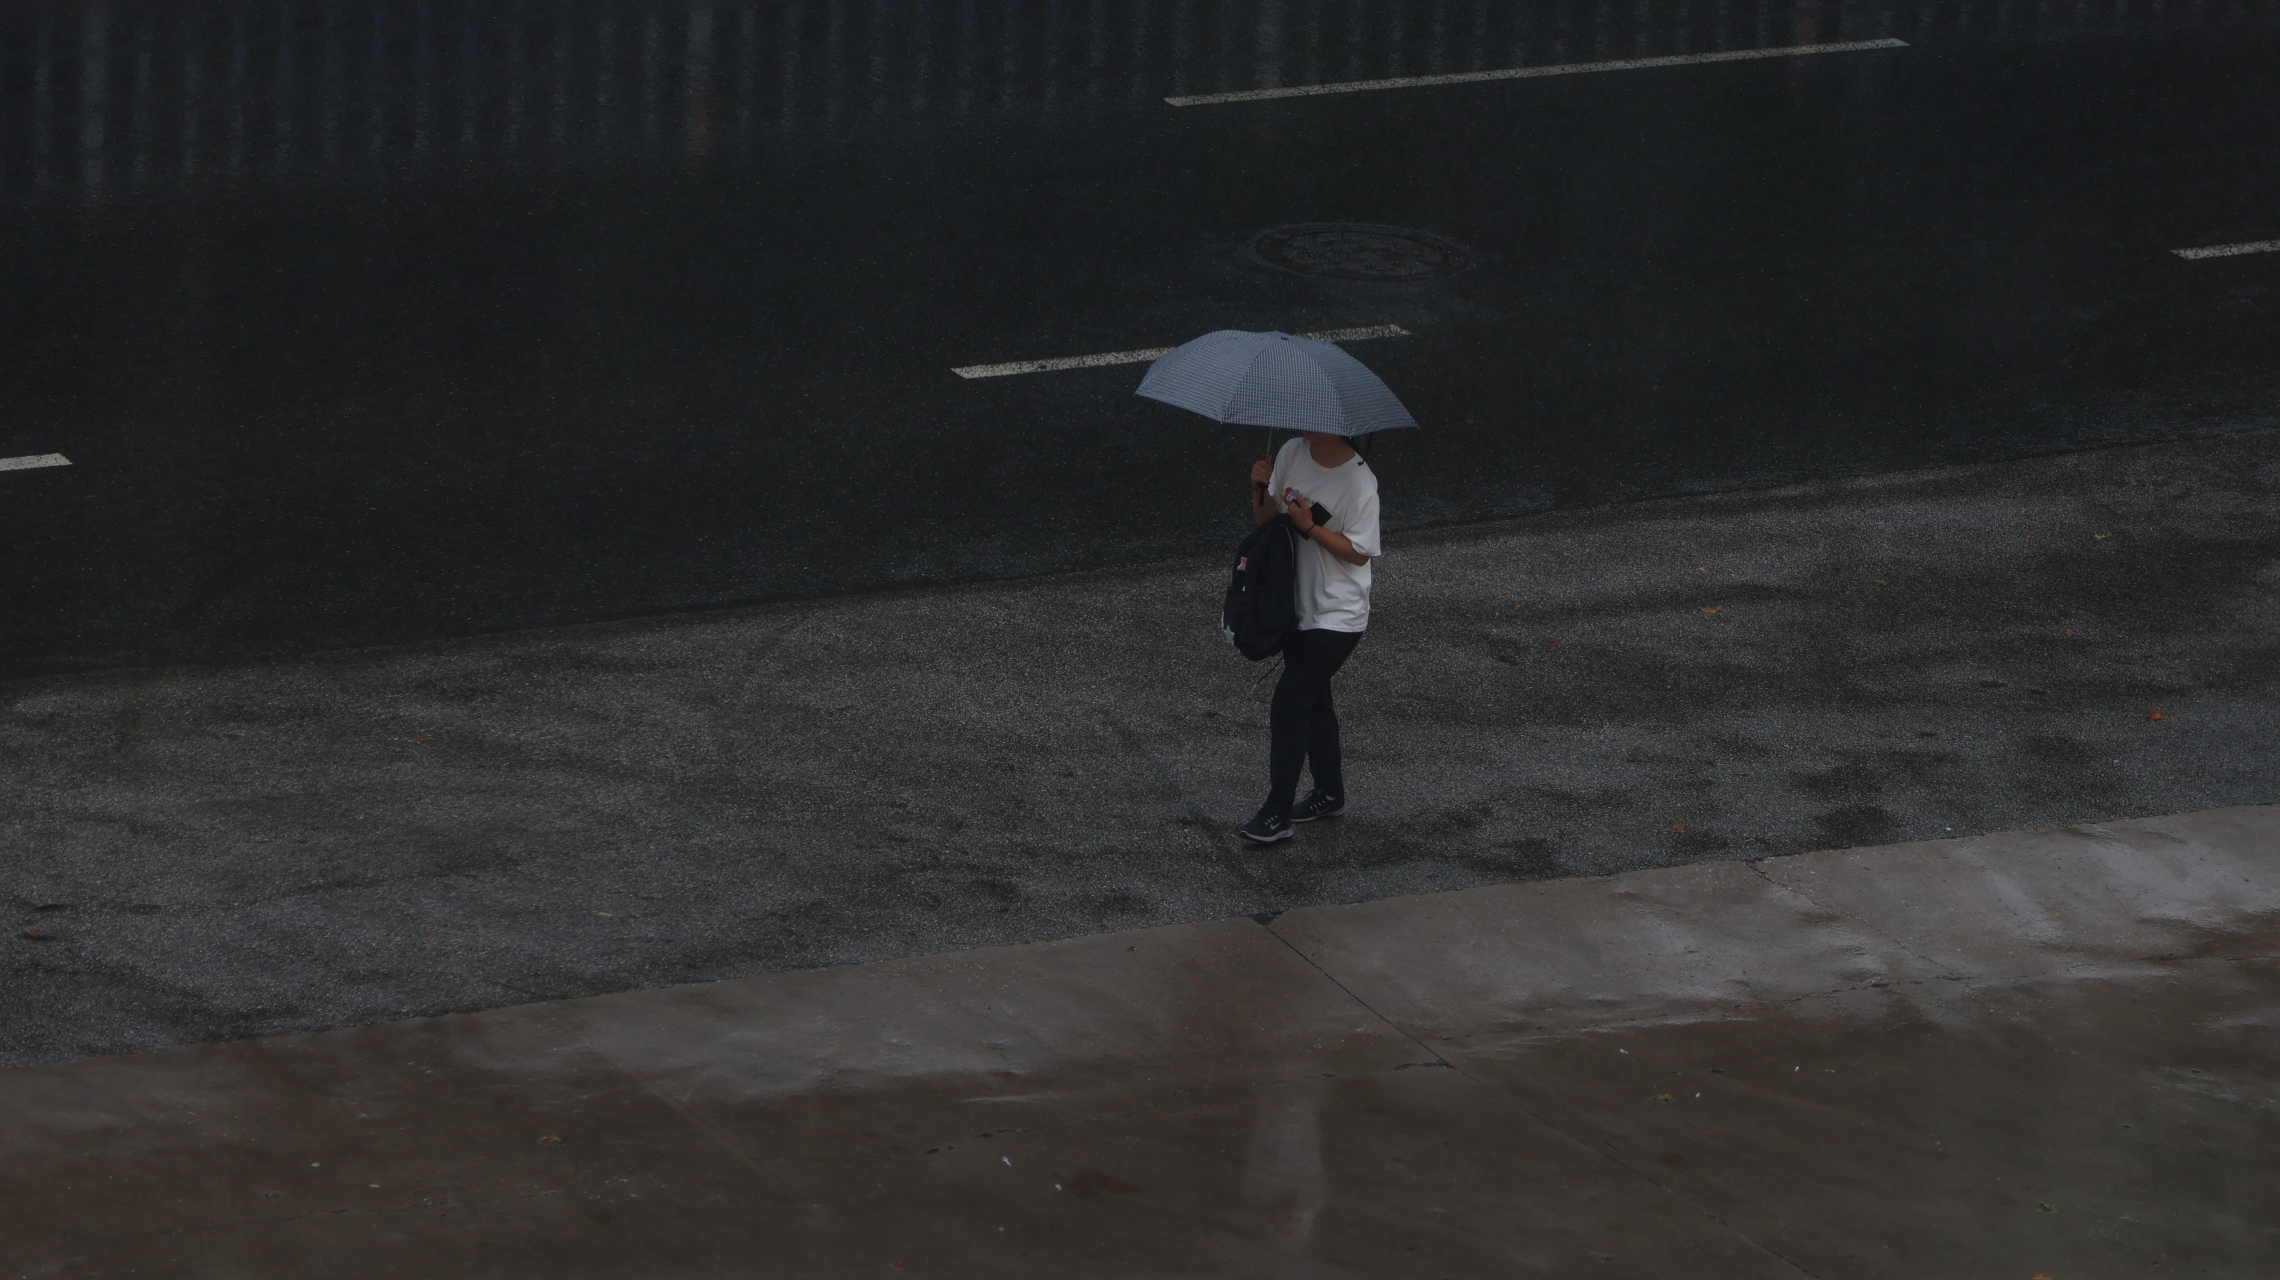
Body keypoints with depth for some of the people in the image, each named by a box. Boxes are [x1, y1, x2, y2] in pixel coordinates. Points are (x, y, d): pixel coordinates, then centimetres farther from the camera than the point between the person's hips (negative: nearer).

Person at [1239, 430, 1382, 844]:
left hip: (1338, 615, -7)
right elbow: (1265, 518, 8)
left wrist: (1310, 527, -25)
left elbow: (1359, 553, -16)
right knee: (1313, 700, 19)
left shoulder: (1359, 481, -19)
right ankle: (1330, 793, 36)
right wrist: (1261, 489, -12)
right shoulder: (1292, 455, 0)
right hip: (1297, 604, 7)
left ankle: (1277, 813, -5)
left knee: (1289, 701, -12)